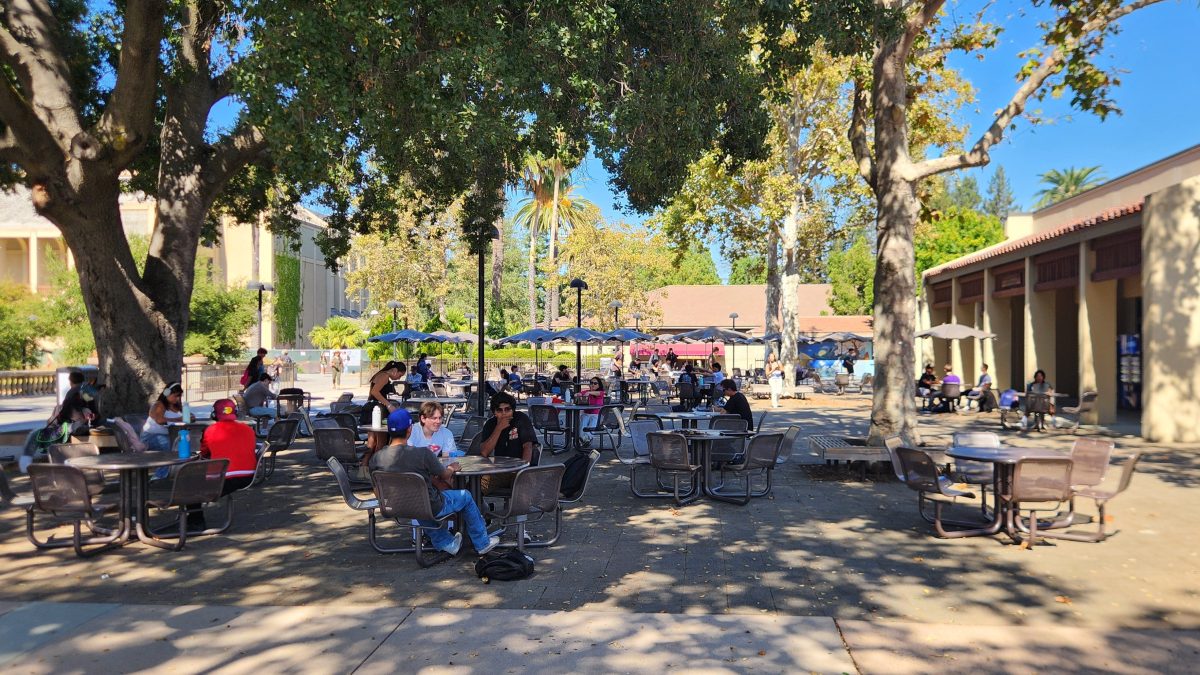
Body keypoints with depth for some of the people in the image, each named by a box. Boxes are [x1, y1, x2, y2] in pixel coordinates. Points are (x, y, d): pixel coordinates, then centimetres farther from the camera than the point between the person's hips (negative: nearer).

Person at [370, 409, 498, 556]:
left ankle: (446, 543, 45)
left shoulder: (376, 458, -15)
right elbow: (445, 475, -10)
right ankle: (482, 543, 36)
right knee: (465, 496, 21)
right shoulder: (422, 454, -28)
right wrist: (452, 468, 16)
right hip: (430, 508, -5)